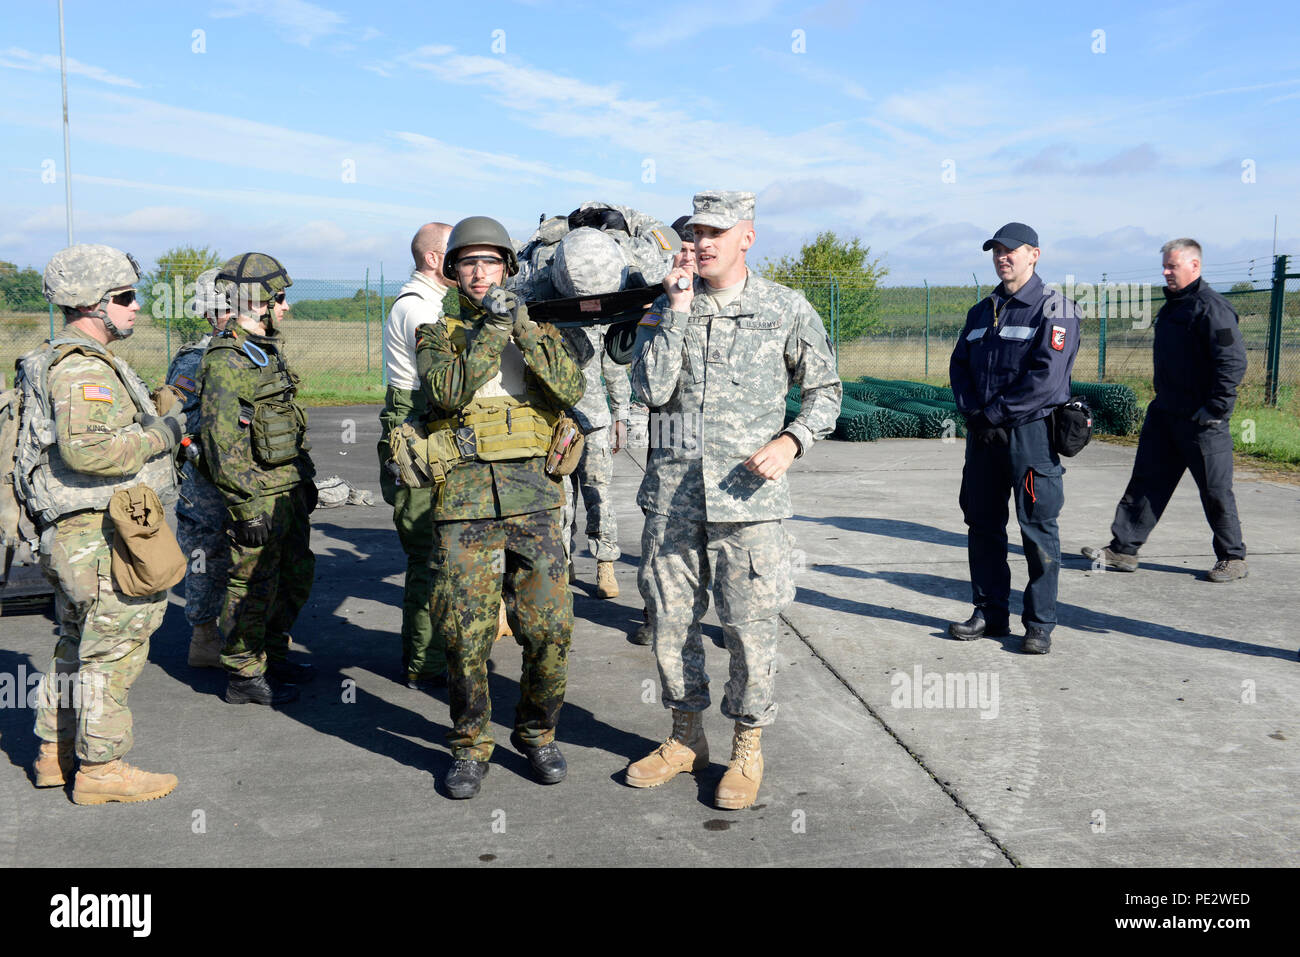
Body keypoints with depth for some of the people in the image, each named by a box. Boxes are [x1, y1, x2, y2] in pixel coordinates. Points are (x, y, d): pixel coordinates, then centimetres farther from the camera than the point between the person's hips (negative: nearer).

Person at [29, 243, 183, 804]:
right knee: (113, 651, -2)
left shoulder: (71, 362, 17)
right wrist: (164, 433, -21)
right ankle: (101, 768, 8)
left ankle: (56, 752, 31)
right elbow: (88, 447, -32)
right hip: (102, 536, -11)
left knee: (79, 645, 19)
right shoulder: (83, 368, -18)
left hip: (76, 537, 11)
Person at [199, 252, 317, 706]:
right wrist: (248, 504, -22)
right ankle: (243, 677, 13)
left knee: (295, 574, 18)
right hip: (257, 496, -10)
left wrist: (306, 477, 22)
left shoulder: (268, 353, 14)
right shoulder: (225, 363, -15)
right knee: (252, 587, 0)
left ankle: (272, 657, 32)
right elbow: (222, 443, -20)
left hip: (289, 490, 10)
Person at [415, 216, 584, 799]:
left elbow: (570, 389, -5)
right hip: (464, 500, -1)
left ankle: (536, 734, 21)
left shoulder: (538, 329, 14)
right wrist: (491, 330, -12)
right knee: (466, 636, 0)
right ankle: (470, 747, 19)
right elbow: (447, 391, -11)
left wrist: (523, 328, -10)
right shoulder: (436, 335, 10)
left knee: (551, 628, -1)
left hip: (532, 495, 1)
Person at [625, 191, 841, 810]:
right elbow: (651, 391, -5)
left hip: (746, 494, -3)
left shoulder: (787, 310, 2)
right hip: (671, 492, 3)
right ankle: (685, 738, 29)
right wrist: (676, 311, -9)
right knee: (669, 620, 11)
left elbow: (824, 391, 9)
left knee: (749, 626, 0)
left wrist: (790, 442, -8)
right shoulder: (669, 307, 8)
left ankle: (747, 749, 20)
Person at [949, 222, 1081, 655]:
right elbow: (959, 365, 12)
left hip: (1031, 432, -6)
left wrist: (996, 413, -14)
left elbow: (1046, 377, -16)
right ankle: (990, 613, 23)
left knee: (1038, 530, 0)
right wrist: (973, 412, -5)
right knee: (982, 525, 11)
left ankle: (1040, 624, 9)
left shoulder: (1055, 309, -5)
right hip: (983, 435, 7)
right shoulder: (981, 311, 16)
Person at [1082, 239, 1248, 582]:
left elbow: (1233, 361, -20)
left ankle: (1232, 559, 18)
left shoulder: (1212, 308, -15)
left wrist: (1215, 409, -21)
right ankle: (1123, 549, 12)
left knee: (1215, 490, 3)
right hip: (1165, 413, 9)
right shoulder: (1172, 306, 14)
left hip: (1200, 421, -9)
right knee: (1146, 481, 8)